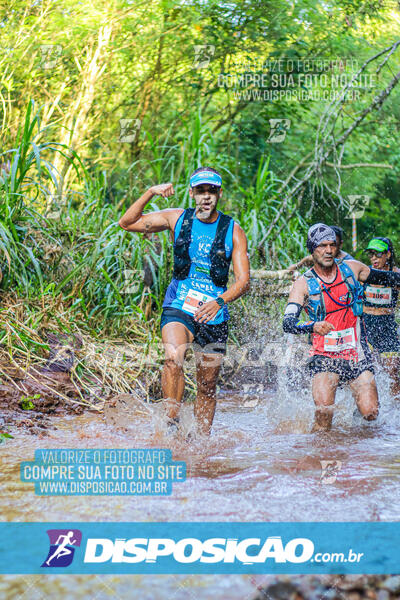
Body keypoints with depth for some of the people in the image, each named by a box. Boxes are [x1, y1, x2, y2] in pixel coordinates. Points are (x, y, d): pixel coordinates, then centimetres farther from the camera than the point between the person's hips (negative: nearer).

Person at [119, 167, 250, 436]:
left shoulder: (233, 231, 0)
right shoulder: (177, 219, 4)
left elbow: (243, 280, -6)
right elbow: (127, 223, 3)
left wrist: (219, 301, -25)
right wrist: (150, 193, -11)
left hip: (214, 315, 1)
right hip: (179, 307, -1)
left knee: (207, 386, 7)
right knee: (174, 358, -30)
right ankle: (173, 424, -23)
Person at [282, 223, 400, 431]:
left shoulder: (352, 269, 5)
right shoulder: (303, 284, -4)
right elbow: (288, 322, -16)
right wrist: (313, 326, -34)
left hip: (357, 353, 3)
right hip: (325, 356, -2)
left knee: (370, 413, -10)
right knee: (324, 413, -24)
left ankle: (359, 398, 25)